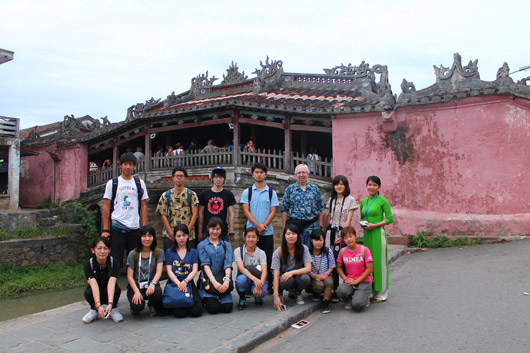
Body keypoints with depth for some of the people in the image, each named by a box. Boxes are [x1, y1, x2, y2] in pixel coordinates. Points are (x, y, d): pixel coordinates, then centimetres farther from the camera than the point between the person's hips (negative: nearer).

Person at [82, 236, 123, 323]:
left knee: (116, 289, -33)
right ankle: (94, 310, -2)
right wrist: (98, 305, -49)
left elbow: (111, 283, -36)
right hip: (96, 294, 1)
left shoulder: (114, 262, -22)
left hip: (109, 293, 0)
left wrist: (110, 304, -50)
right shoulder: (88, 264, -21)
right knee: (88, 292, -33)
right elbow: (93, 284, -36)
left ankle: (113, 309, -4)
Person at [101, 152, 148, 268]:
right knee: (115, 260, 0)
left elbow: (143, 206, 9)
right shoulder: (112, 183, 5)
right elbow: (106, 207, 3)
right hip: (116, 228, -2)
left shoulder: (140, 183, 10)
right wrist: (105, 229, -4)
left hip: (135, 228, 2)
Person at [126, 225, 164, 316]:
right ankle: (135, 308, 10)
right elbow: (129, 276, -2)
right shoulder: (133, 254, 3)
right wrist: (136, 291, -19)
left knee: (157, 292, -35)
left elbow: (159, 272, -6)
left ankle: (153, 305, 3)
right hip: (135, 286, 0)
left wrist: (152, 284, -27)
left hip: (151, 285, 1)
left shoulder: (159, 253, 5)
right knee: (138, 306, -30)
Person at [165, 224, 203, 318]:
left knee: (196, 311, -20)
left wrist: (185, 281, -17)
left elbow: (194, 270, 3)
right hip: (174, 283, -1)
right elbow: (169, 271, 2)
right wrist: (179, 283, -16)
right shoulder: (169, 252, 12)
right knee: (180, 313, -23)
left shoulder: (194, 252, 14)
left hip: (189, 283, 1)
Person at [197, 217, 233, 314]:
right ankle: (207, 299, 15)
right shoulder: (202, 245, 6)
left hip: (222, 280, 2)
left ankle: (219, 298, 17)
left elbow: (228, 264, -1)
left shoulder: (226, 245, 13)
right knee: (213, 308, -18)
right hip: (208, 281, -2)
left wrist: (227, 279, -20)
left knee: (227, 308, -15)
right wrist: (214, 281, -20)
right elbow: (205, 264, -7)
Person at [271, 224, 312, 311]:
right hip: (283, 277, -2)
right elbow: (276, 275, -20)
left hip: (297, 276, 2)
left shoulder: (303, 249, -12)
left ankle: (297, 292, 3)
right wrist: (276, 296, -30)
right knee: (288, 280, -36)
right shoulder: (278, 252, -16)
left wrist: (292, 272, -34)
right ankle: (279, 292, 1)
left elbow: (308, 268, -18)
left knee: (305, 278, -31)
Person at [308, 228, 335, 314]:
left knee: (328, 281, -33)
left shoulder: (328, 251, -3)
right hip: (313, 278, -1)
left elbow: (332, 266, 5)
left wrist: (326, 274, -14)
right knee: (319, 285, -32)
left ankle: (325, 303, -10)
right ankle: (315, 293, 8)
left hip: (326, 276, 1)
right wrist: (315, 276, -21)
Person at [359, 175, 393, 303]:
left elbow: (390, 219, -7)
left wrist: (374, 225, -14)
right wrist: (362, 224, 0)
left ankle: (381, 294, 9)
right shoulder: (363, 201, 13)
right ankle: (372, 291, 18)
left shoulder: (383, 201, -5)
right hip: (366, 234, 6)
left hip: (378, 234, -6)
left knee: (379, 262, -1)